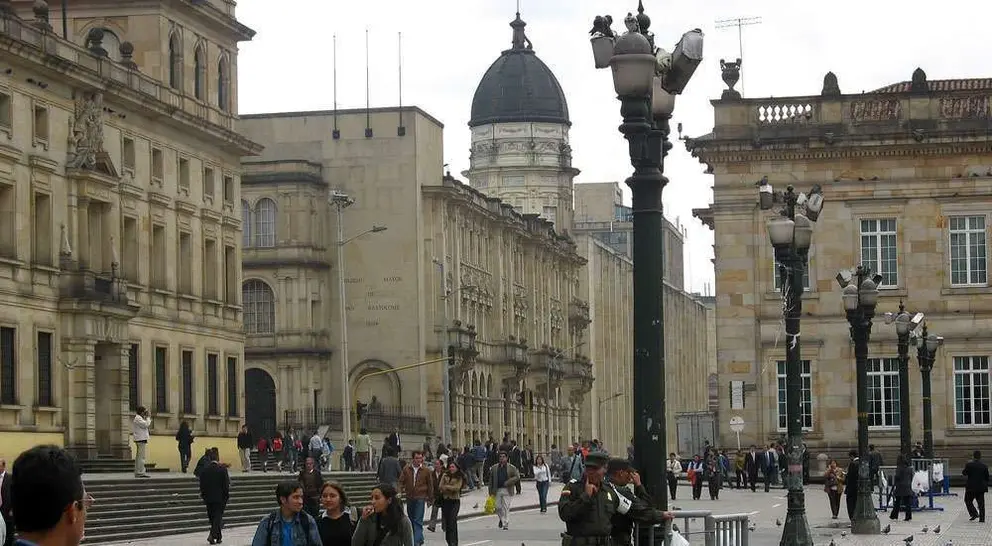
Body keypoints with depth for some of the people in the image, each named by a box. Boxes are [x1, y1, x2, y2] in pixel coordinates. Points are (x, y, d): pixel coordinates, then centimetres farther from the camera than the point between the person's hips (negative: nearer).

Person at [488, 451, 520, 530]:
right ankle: (501, 519, 31)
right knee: (498, 507, 3)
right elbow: (491, 480, 12)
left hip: (507, 491, -3)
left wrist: (507, 483, -14)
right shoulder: (494, 468, 10)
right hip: (497, 490, 3)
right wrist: (491, 492, 8)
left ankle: (505, 524, 2)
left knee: (506, 508, -4)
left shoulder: (512, 468, 2)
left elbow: (517, 477, -4)